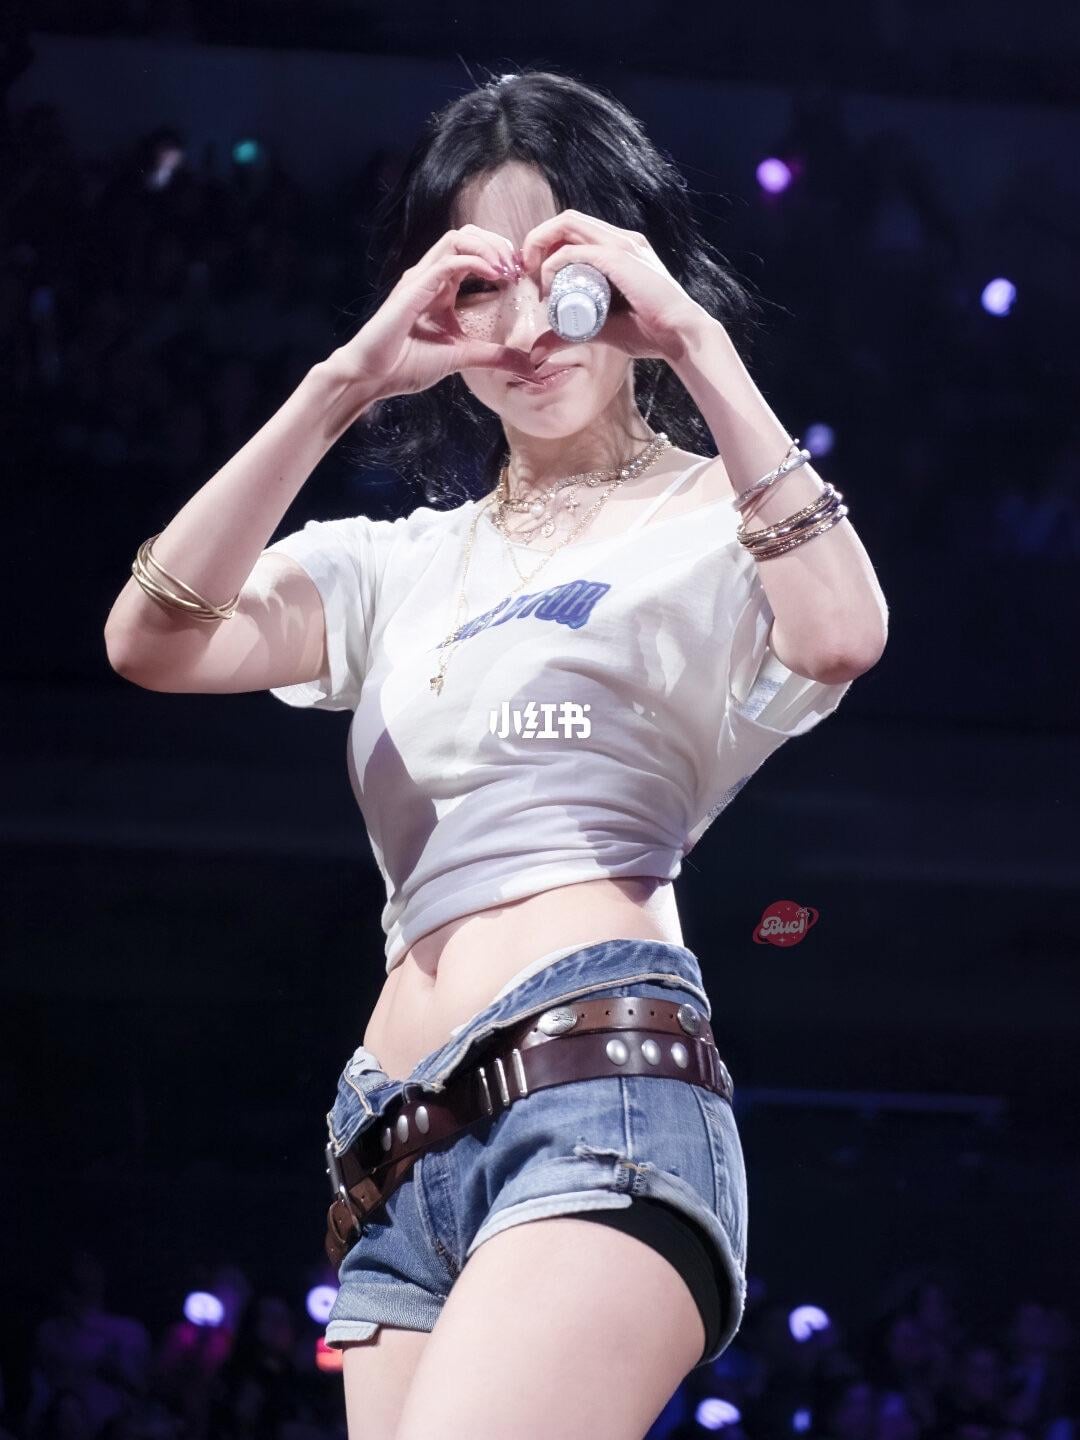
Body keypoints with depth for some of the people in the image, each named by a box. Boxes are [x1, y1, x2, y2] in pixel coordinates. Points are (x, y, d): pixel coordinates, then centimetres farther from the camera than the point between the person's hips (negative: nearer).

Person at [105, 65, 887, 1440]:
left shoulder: (715, 517, 10)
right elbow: (155, 642, 6)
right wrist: (345, 383, 1)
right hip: (399, 1157, 6)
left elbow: (840, 634, -15)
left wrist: (695, 343, -10)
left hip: (599, 1083, -6)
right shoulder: (404, 566, 24)